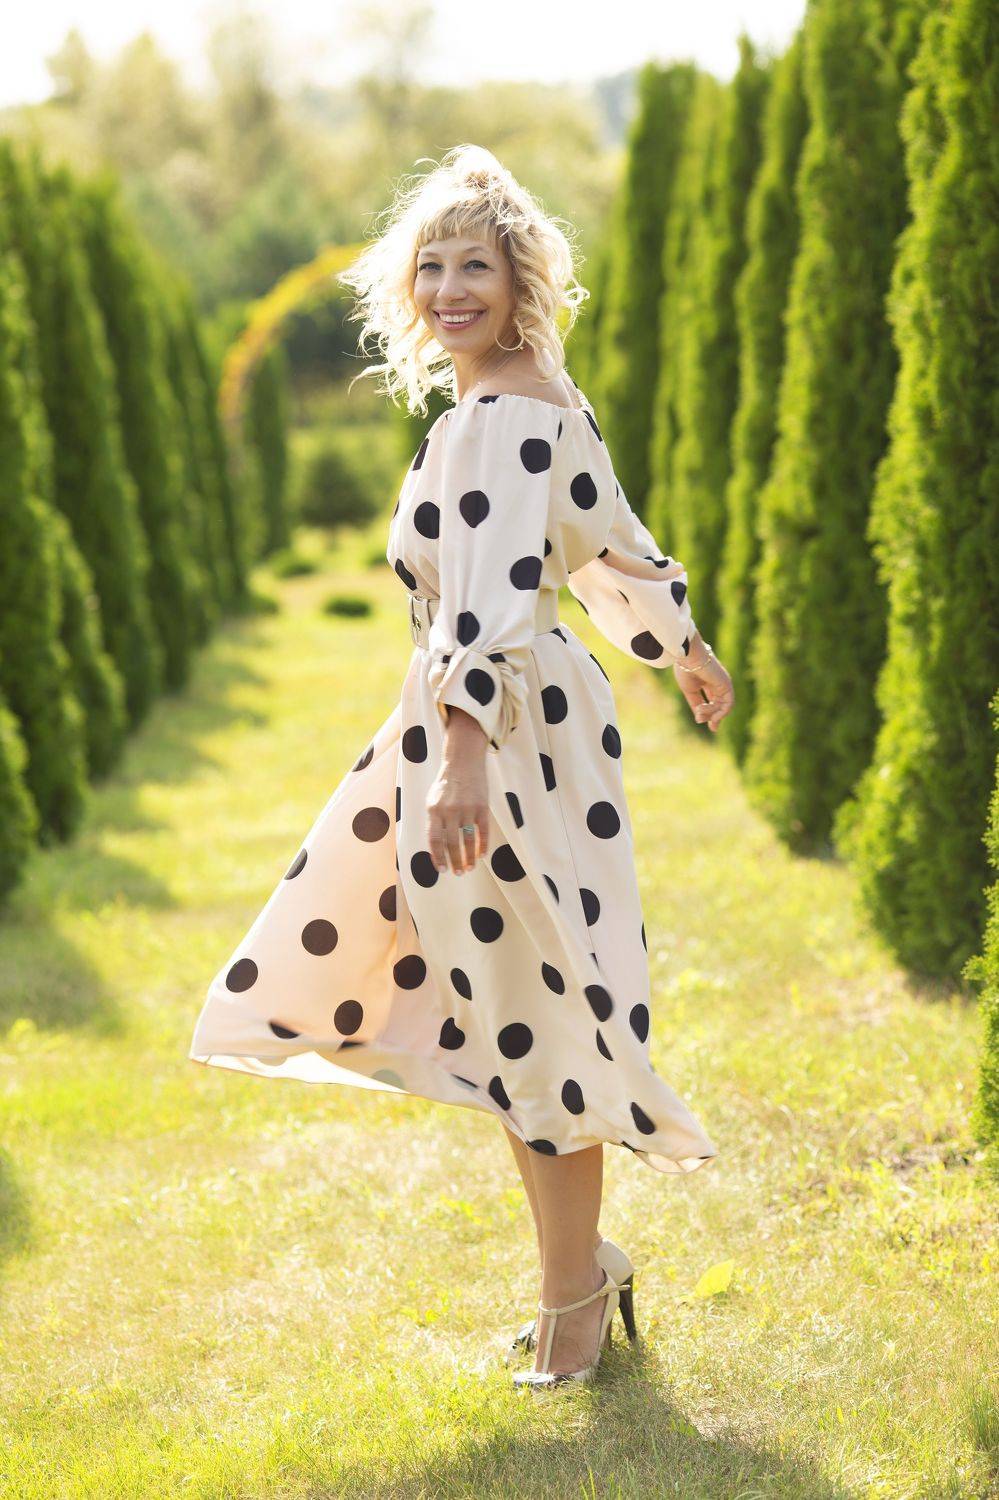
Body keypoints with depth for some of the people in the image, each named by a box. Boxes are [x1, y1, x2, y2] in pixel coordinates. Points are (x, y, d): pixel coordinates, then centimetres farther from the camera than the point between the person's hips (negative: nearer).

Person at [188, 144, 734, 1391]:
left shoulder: (506, 413, -18)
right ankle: (578, 1264, 26)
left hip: (508, 728, -10)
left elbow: (497, 595, -29)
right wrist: (687, 649, 39)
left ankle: (575, 1285, 13)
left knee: (531, 1007, 0)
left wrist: (465, 760, -36)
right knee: (504, 1006, 16)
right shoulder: (535, 399, 12)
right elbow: (615, 546, 25)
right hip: (483, 722, 10)